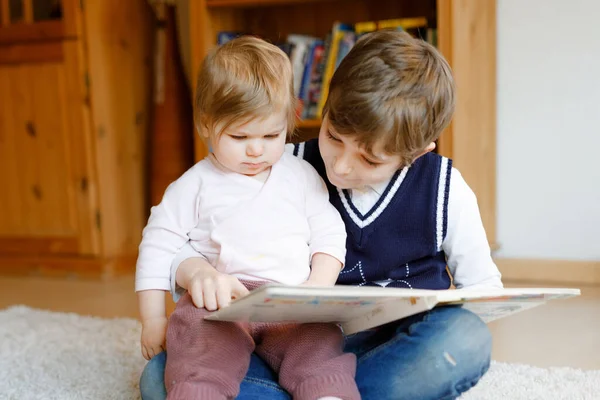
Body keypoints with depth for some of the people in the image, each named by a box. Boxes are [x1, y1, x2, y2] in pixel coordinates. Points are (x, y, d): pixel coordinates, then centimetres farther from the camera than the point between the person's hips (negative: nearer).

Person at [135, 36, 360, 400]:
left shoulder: (302, 175, 13)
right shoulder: (195, 185, 8)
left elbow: (329, 234, 14)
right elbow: (159, 246, 10)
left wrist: (318, 287, -4)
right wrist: (153, 320, 7)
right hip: (216, 302, -2)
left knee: (323, 353, -25)